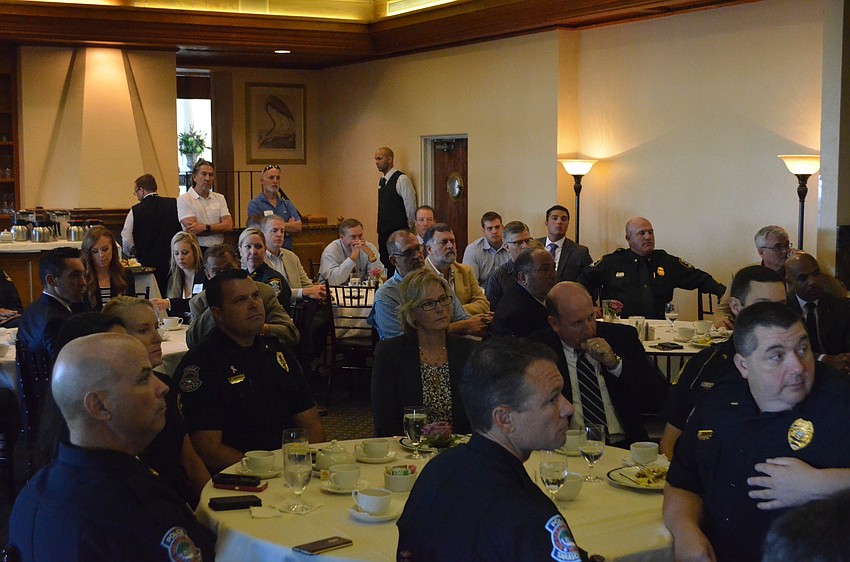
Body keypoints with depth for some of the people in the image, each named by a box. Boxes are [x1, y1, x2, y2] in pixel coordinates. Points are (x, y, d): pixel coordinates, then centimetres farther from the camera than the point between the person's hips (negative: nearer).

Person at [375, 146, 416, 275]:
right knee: (385, 264, 10)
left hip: (398, 232, -8)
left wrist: (406, 228, -3)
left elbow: (411, 206, -12)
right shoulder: (382, 180, 13)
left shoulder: (401, 179, -13)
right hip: (383, 232, 8)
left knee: (396, 268, -10)